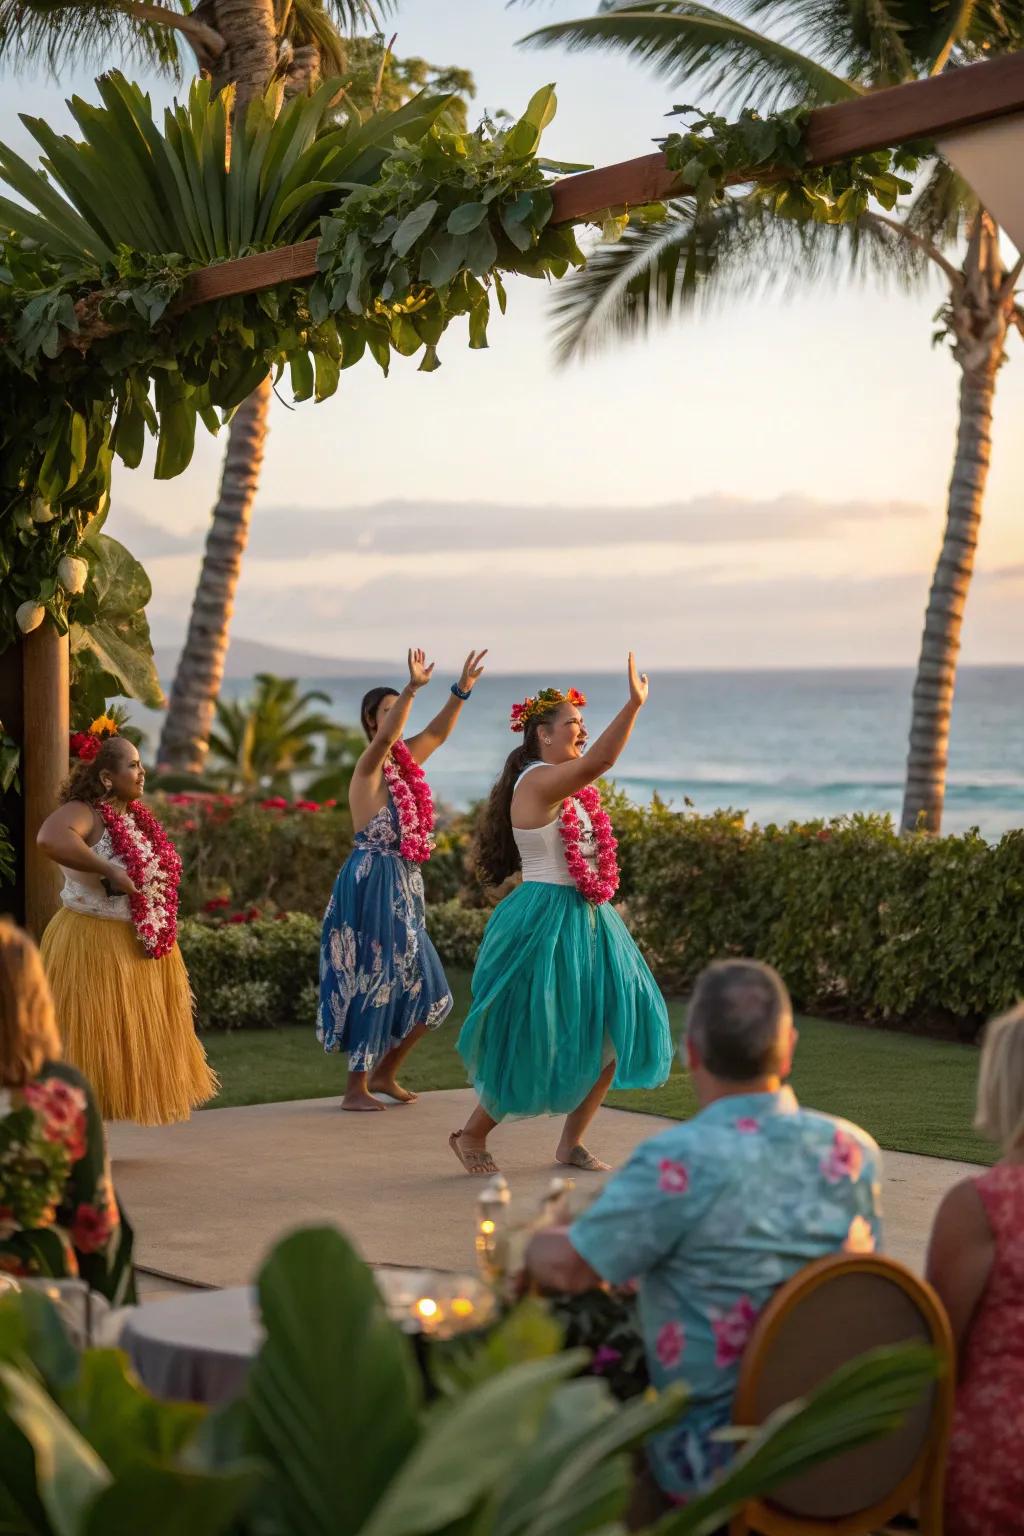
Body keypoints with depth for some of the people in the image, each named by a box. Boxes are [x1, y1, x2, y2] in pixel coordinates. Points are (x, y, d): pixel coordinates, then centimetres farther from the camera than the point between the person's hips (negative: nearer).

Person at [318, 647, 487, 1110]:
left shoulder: (403, 762, 13)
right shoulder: (369, 766, -9)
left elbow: (436, 733, 10)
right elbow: (386, 736, -28)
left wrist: (461, 690, -3)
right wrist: (413, 688, -38)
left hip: (404, 885, 9)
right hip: (373, 880, -9)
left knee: (427, 991, 11)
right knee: (375, 981, -5)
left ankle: (383, 1072, 24)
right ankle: (356, 1088, 3)